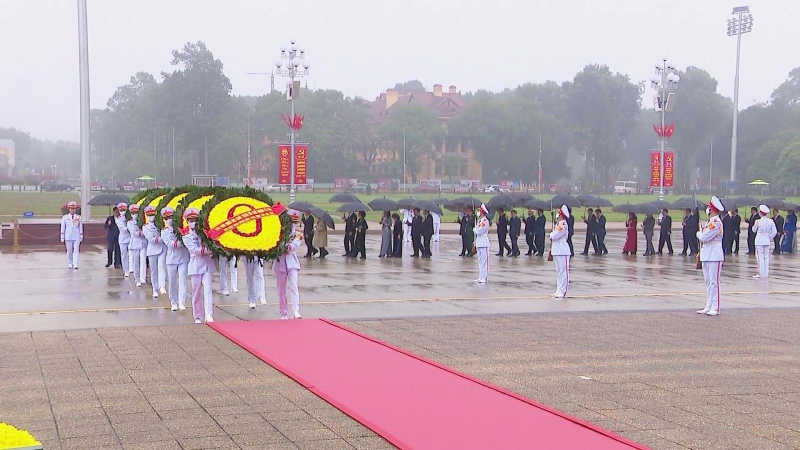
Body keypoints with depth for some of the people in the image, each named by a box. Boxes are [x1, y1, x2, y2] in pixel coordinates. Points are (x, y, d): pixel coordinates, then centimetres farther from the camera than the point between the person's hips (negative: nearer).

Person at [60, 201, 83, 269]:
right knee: (69, 251, 4)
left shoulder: (79, 217, 6)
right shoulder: (65, 217, 4)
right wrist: (62, 239, 3)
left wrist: (81, 238, 7)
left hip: (76, 237, 0)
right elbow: (62, 228, 5)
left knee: (76, 251, -8)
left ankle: (75, 264, -11)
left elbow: (81, 228, 9)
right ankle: (70, 264, 14)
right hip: (68, 237, 0)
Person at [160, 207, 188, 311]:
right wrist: (179, 243, -27)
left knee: (182, 281, -5)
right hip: (172, 259, 0)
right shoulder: (164, 231, 3)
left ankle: (182, 303, -6)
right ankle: (173, 303, 19)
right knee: (172, 282, 7)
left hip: (183, 257, 0)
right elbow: (170, 244, -13)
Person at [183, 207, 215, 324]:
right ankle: (198, 317, 13)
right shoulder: (186, 236, 2)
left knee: (207, 290, -10)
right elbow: (195, 250, -12)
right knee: (196, 292, 4)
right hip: (195, 266, -1)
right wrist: (209, 250, -21)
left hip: (208, 265, 1)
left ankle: (209, 315, -17)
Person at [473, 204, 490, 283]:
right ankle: (481, 277, 17)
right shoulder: (479, 221, 15)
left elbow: (479, 232, -20)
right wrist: (475, 243, 18)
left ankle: (485, 277, -7)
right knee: (480, 261, 12)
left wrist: (474, 229, 1)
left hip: (484, 244, -9)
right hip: (479, 244, 9)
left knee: (484, 260, -7)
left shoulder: (485, 221, -14)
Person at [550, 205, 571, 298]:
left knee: (563, 272, -6)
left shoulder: (563, 224, -16)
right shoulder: (558, 223, 15)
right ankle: (558, 290, 21)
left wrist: (552, 233, 2)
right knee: (558, 272, 15)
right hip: (556, 251, 10)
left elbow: (554, 236, -20)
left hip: (562, 252, -10)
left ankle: (562, 292, -6)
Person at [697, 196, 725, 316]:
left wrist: (699, 234, 0)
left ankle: (715, 308, -5)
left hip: (714, 256, -10)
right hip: (706, 256, 10)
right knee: (708, 282, 12)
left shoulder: (716, 223, -17)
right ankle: (709, 306, 18)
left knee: (714, 282, -7)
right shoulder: (709, 221, 16)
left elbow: (704, 237, -21)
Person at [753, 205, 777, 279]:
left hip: (759, 241, -4)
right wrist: (770, 238, 8)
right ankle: (766, 273, 14)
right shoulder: (771, 221, -2)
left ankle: (761, 273, 0)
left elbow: (754, 230, 1)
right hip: (767, 241, 4)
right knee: (766, 257, 11)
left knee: (760, 257, 0)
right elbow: (775, 232, -2)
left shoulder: (758, 221, -13)